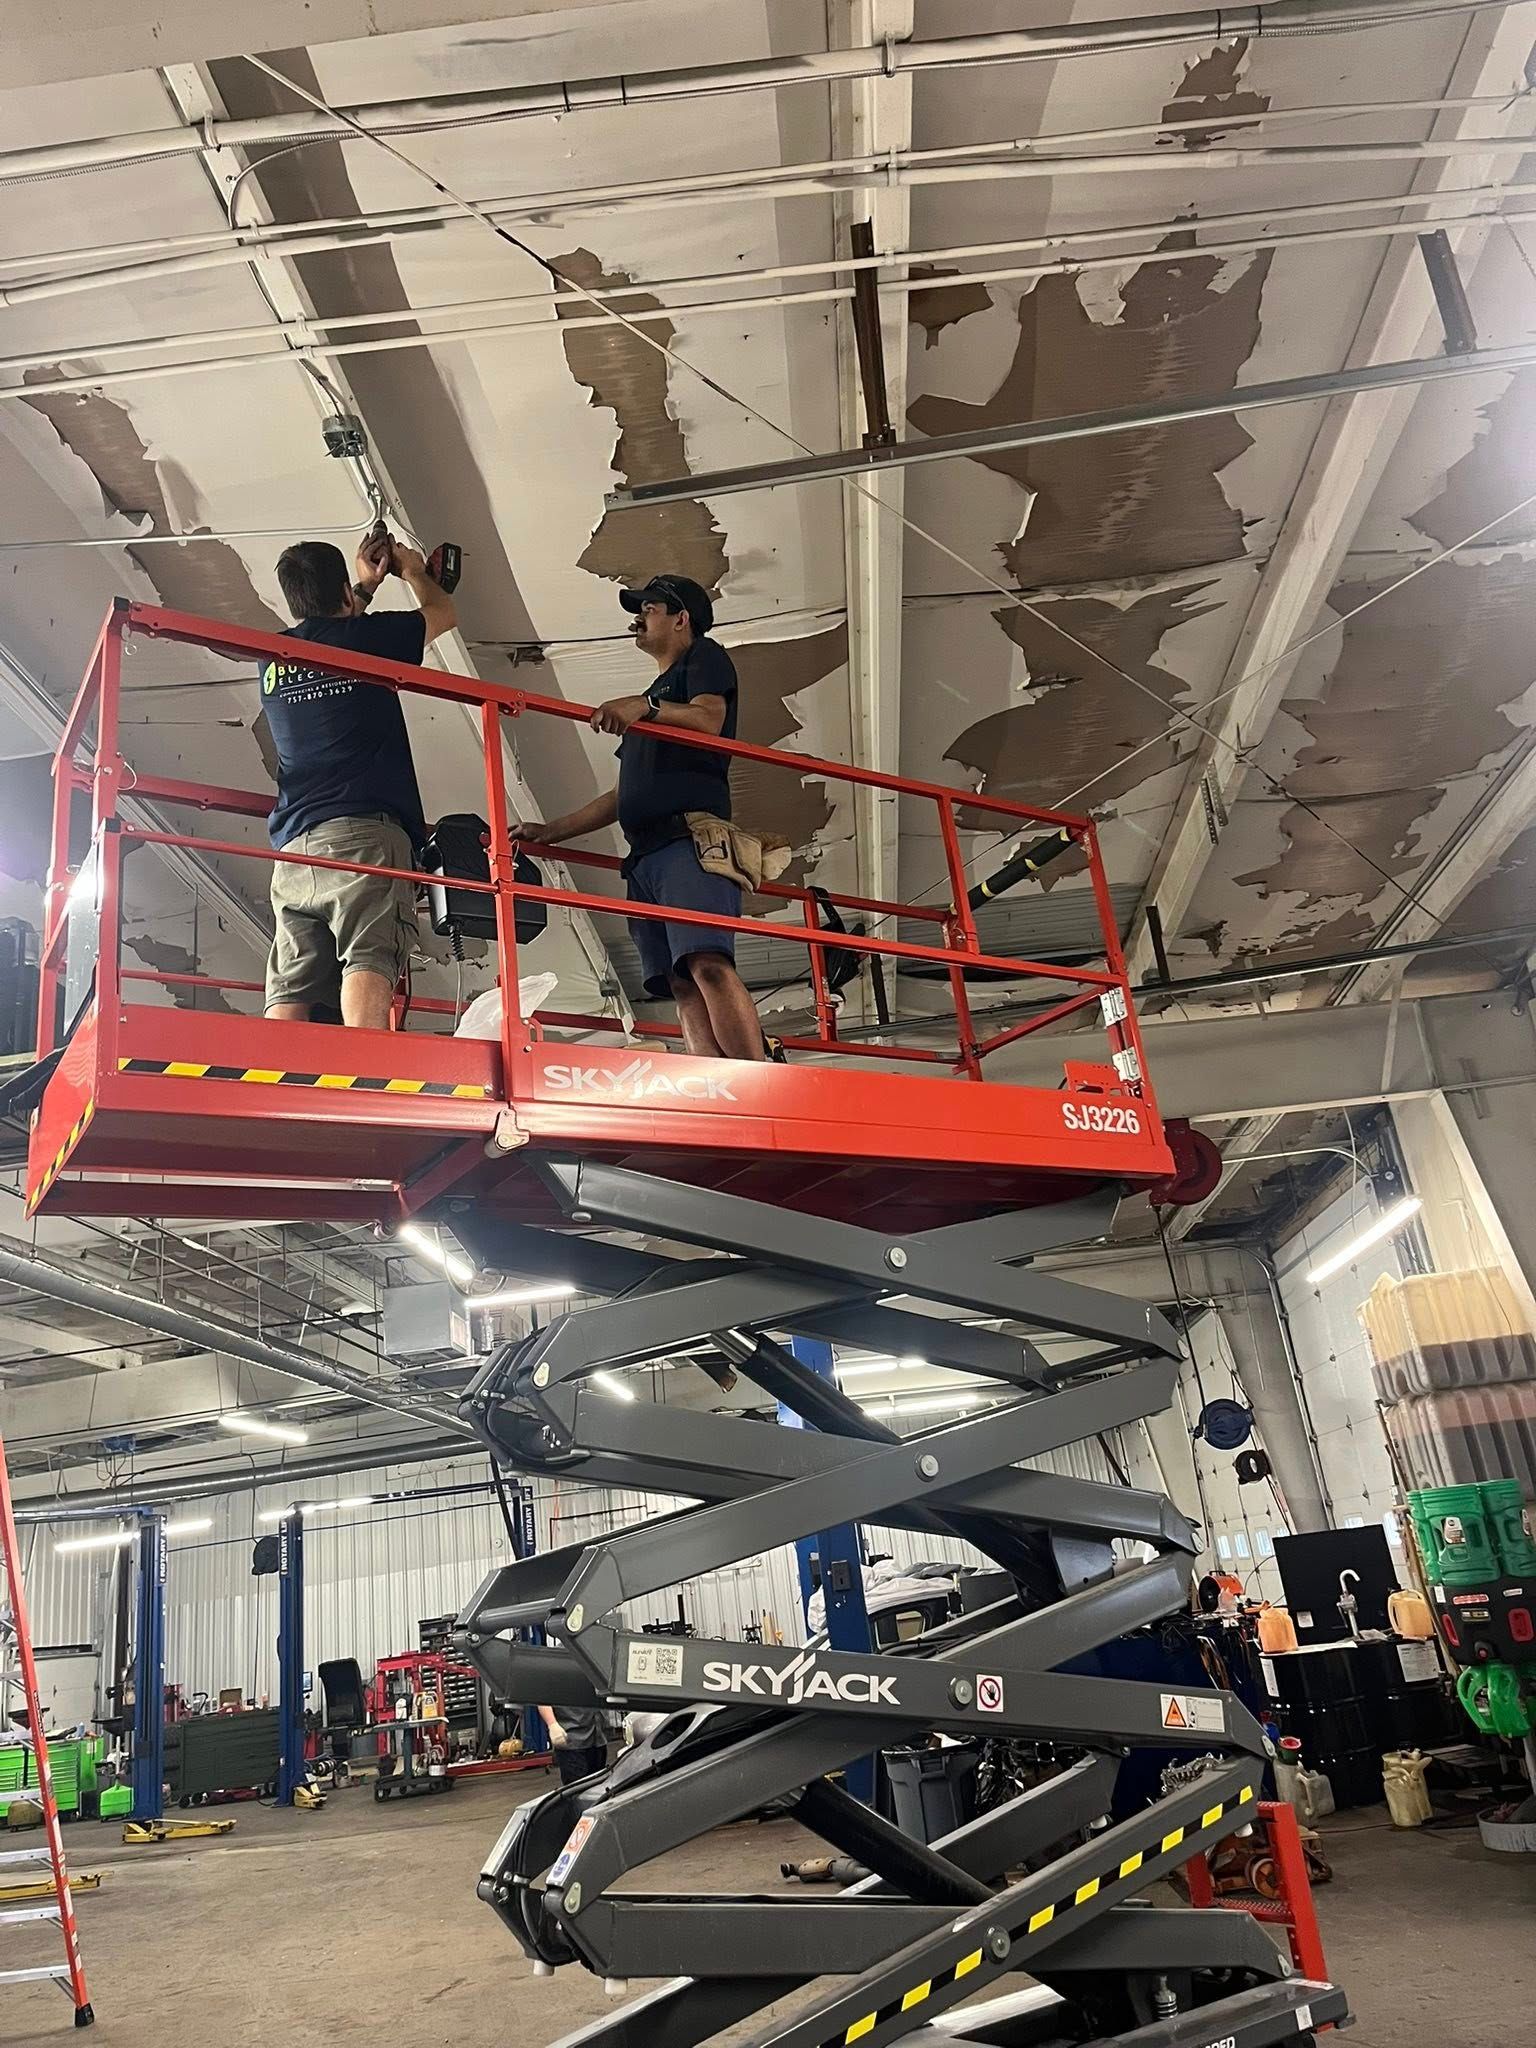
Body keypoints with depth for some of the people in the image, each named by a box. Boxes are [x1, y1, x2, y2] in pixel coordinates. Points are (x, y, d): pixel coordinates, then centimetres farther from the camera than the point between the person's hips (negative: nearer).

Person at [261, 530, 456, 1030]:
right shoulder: (369, 636, 6)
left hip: (293, 847, 5)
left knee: (290, 993, -4)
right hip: (365, 830, -5)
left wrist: (366, 585, 51)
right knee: (368, 961, -19)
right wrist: (413, 570, 45)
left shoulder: (272, 659, 20)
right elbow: (442, 612, 27)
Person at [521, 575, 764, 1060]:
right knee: (682, 987, -8)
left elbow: (709, 720, -7)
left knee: (707, 964, -26)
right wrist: (550, 831, 30)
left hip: (691, 840, -8)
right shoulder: (656, 699, 37)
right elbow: (624, 796, 33)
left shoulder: (704, 657, 16)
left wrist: (644, 706, -22)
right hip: (647, 855, 8)